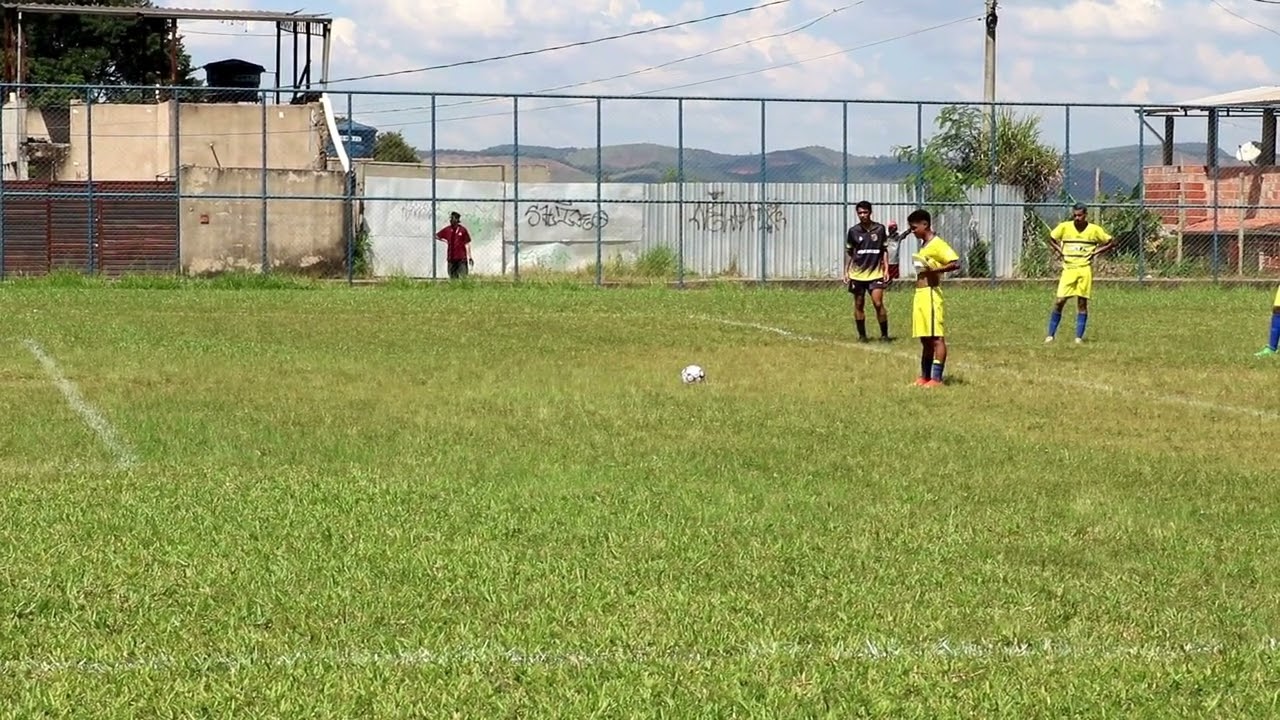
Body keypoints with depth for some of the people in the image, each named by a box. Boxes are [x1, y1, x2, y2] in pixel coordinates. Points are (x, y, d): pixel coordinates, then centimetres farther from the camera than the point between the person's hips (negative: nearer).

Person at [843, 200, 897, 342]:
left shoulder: (880, 229, 1)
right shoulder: (853, 231, 2)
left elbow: (884, 250, 9)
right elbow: (848, 252, 11)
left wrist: (886, 269, 2)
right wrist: (846, 271, 6)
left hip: (875, 273, -1)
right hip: (857, 274, 1)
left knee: (878, 303, -11)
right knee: (859, 305, 6)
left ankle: (884, 334, 0)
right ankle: (862, 335, 17)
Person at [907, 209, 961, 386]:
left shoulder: (937, 244, -11)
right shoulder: (924, 245, 17)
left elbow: (955, 263, -21)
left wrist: (934, 270, -31)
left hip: (931, 294, -10)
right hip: (920, 294, 10)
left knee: (936, 337, -8)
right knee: (925, 338, 14)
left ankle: (937, 378, -9)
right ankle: (924, 376, 19)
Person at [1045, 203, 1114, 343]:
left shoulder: (1094, 230, -1)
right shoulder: (1064, 227, 1)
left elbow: (1112, 242, 8)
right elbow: (1051, 239, 17)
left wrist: (1096, 252, -2)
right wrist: (1058, 251, 1)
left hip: (1085, 269, -1)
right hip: (1068, 268, 1)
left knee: (1082, 302, 0)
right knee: (1059, 301, -5)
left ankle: (1079, 337, 6)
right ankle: (1050, 335, 4)